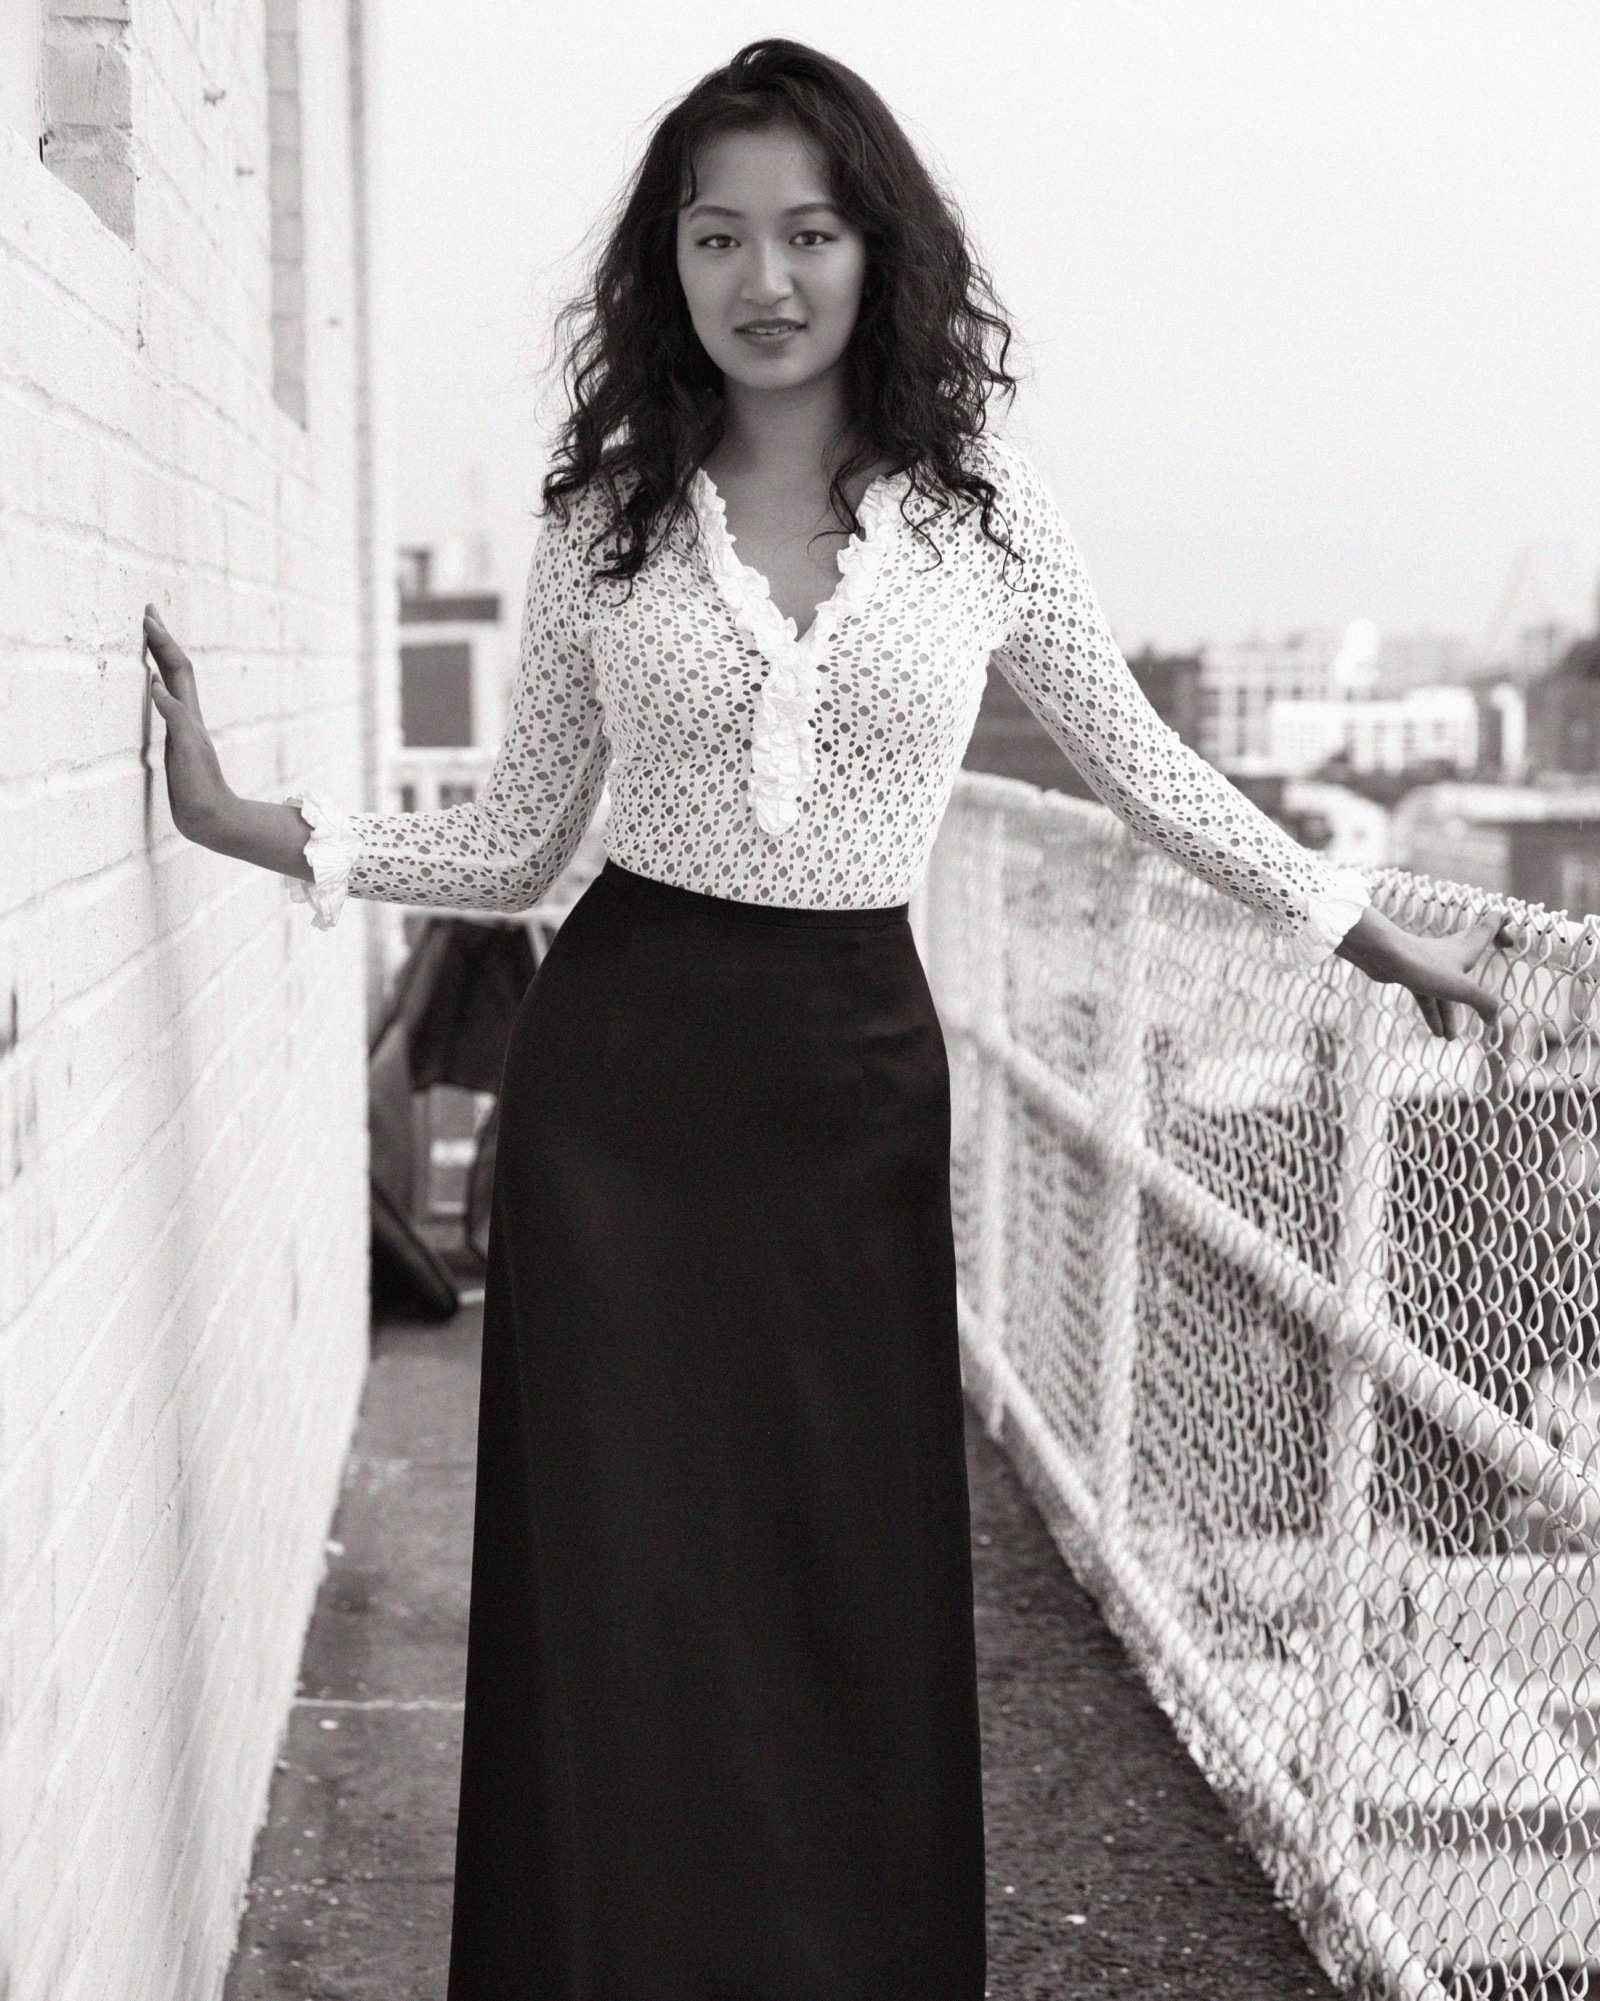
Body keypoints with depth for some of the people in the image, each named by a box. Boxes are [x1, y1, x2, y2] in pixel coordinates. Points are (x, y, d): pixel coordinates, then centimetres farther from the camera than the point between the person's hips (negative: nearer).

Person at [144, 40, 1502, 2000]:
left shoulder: (983, 513, 1)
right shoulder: (604, 517, 2)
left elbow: (1145, 770, 11)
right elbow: (516, 839, 6)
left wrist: (1378, 938, 14)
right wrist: (251, 824, -3)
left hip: (853, 1083, 0)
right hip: (617, 1075, 0)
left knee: (857, 1596, 5)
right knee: (616, 1595, 3)